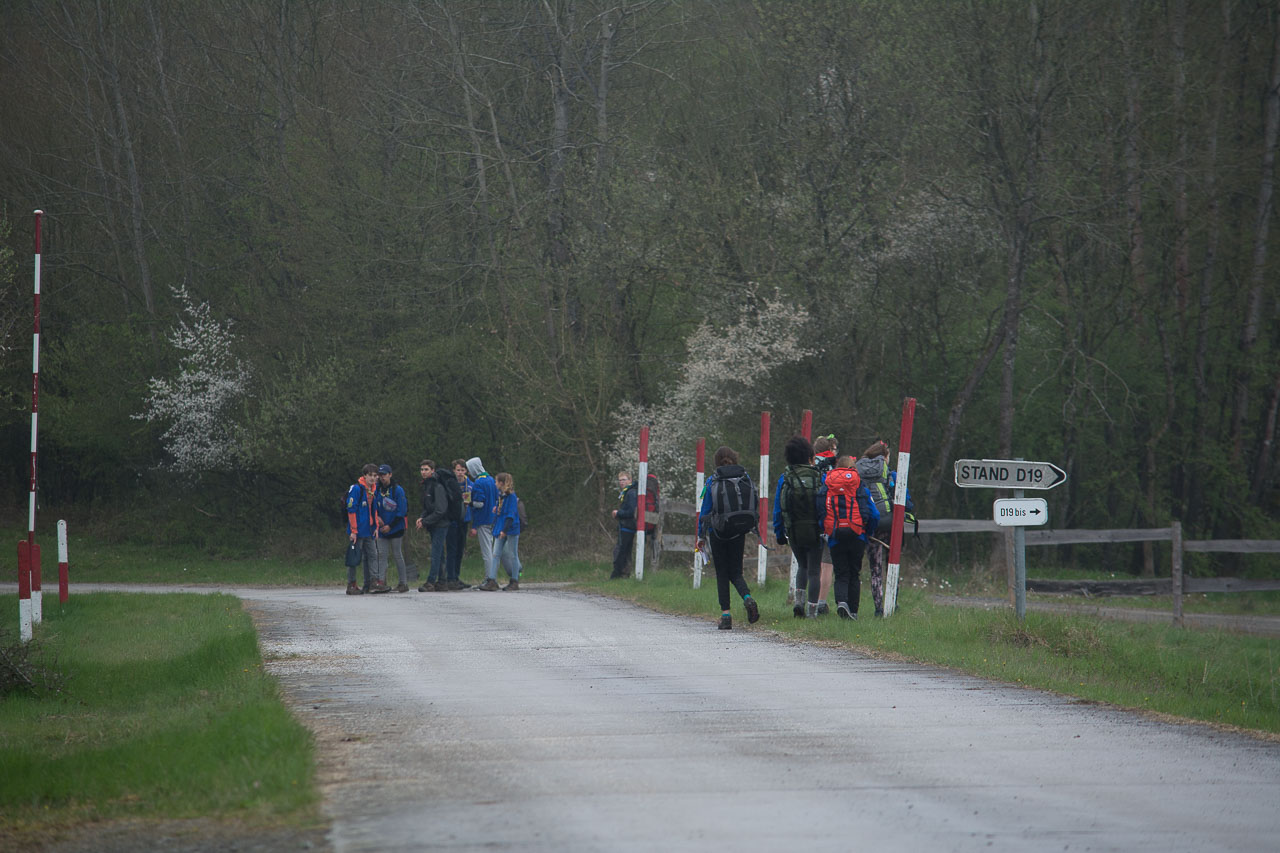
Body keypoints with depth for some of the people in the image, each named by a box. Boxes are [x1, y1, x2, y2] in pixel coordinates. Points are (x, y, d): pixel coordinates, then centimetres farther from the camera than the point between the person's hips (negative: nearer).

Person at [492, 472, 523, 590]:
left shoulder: (511, 496, -13)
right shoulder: (500, 495, 11)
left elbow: (511, 515, -18)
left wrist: (505, 530, -23)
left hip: (511, 529, -8)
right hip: (500, 529, 8)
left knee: (512, 555, 0)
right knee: (497, 554, 3)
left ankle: (515, 582, 5)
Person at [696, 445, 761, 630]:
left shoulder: (713, 482, -5)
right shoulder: (746, 478, 2)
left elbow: (705, 510, -3)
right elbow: (755, 506, 6)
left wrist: (701, 535, 6)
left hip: (718, 532, -2)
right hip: (739, 532, 2)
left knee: (722, 573, 7)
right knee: (735, 572, 12)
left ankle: (725, 614, 0)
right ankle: (747, 597, -17)